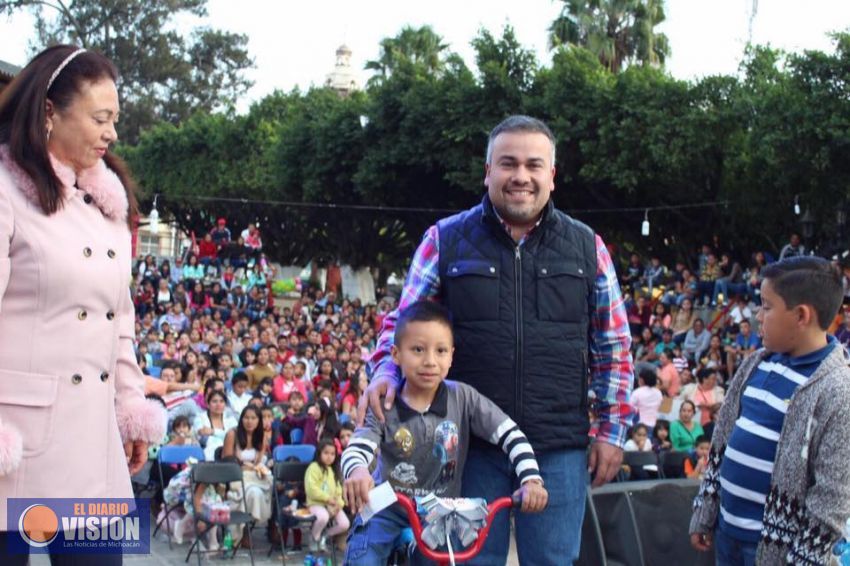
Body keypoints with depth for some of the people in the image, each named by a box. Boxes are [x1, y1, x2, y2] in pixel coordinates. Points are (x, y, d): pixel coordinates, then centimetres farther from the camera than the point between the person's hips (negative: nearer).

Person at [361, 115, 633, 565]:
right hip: (471, 445, 0)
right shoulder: (446, 239, 3)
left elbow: (613, 346, 10)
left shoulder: (587, 247, 7)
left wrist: (612, 429, 5)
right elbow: (403, 321, 8)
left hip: (559, 449, 1)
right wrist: (386, 372, -12)